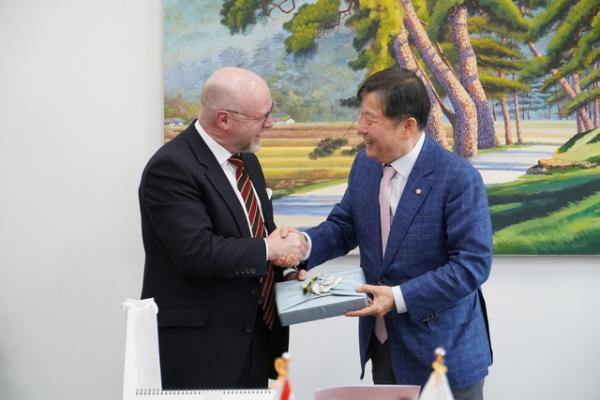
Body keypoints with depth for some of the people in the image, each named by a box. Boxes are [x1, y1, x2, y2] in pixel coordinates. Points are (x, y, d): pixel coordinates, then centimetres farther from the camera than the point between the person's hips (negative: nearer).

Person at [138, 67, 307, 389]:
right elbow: (198, 251, -26)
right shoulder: (172, 168, -17)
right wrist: (268, 249, -16)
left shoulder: (245, 159, 11)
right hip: (198, 342, -8)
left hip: (254, 333, 8)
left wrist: (286, 254, -1)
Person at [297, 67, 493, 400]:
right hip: (382, 342, 6)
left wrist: (400, 298, -25)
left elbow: (473, 263, -21)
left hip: (442, 350, -6)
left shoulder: (459, 179, -19)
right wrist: (305, 243, -12)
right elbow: (344, 225, 10)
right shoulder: (366, 163, 1)